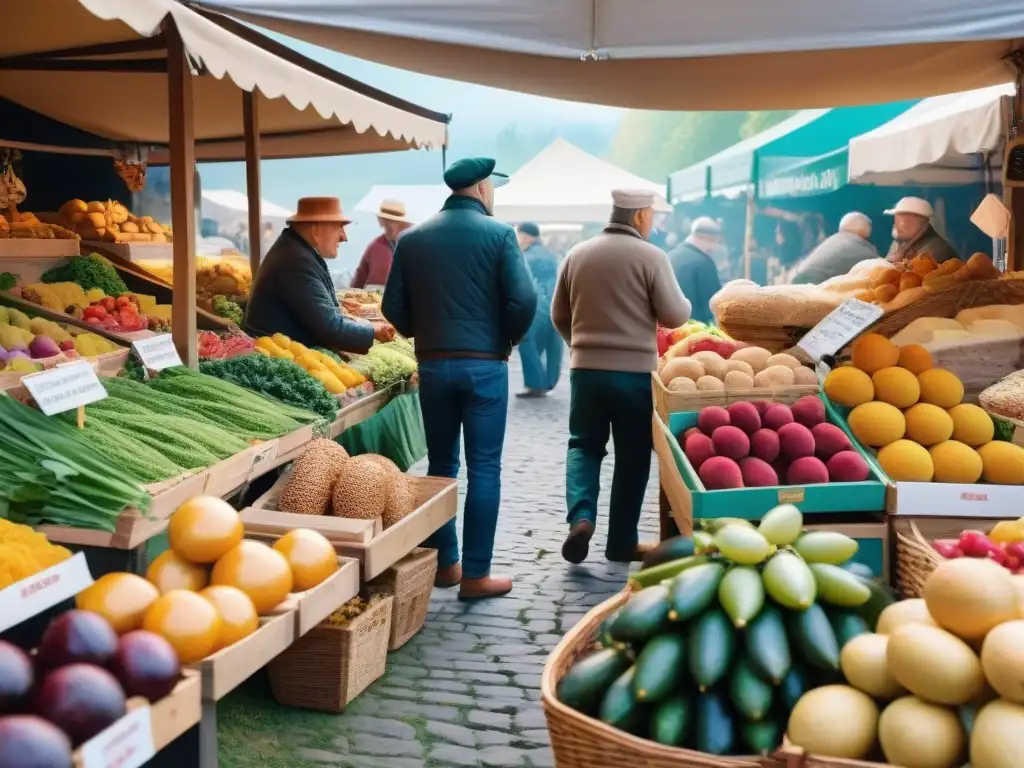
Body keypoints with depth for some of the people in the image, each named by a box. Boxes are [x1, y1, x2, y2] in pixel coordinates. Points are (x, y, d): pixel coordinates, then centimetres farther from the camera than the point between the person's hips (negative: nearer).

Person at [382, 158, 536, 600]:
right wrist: (510, 339, 3)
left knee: (441, 465, 15)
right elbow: (523, 300, -14)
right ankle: (475, 574, 4)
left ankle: (443, 563, 22)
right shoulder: (498, 234, -6)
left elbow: (393, 306, 2)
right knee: (483, 469, 2)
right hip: (484, 365, -4)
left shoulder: (413, 238, 5)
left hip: (432, 365, 4)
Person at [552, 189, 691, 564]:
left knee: (584, 445, 15)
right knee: (632, 455, 9)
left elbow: (559, 316, 11)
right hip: (635, 371, -3)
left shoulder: (577, 254, 4)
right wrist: (684, 303, 14)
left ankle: (580, 516, -8)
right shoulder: (651, 256, -9)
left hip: (585, 368, 3)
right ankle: (622, 540, 15)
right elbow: (675, 316, -8)